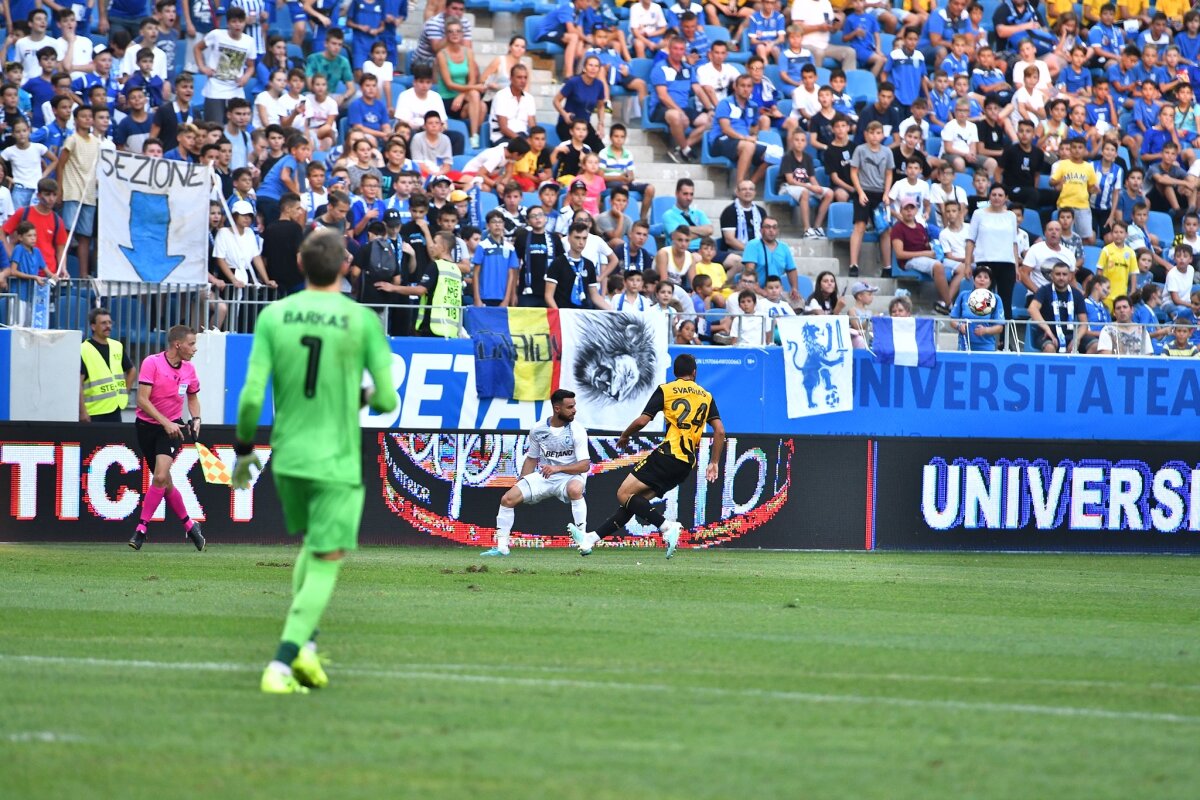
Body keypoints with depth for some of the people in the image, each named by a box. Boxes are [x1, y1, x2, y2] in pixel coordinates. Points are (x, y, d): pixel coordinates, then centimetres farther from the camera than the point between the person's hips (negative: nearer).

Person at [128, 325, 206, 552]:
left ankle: (141, 529, -13)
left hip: (172, 428, 2)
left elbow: (193, 397, 20)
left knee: (161, 476, -19)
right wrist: (165, 422, -24)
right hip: (147, 426, -2)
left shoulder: (189, 369, 2)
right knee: (165, 482, 5)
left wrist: (195, 419, 1)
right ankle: (189, 525, 24)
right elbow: (142, 399, -18)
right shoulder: (152, 363, -13)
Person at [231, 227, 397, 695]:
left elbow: (252, 395, -7)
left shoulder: (273, 317, -3)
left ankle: (304, 645, 12)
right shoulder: (363, 322, -8)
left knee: (310, 546, 25)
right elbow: (387, 400, -6)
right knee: (326, 565, 1)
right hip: (337, 463, -4)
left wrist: (243, 449, 8)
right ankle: (281, 664, -12)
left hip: (286, 458, 4)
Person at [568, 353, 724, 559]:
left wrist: (625, 436, 15)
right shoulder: (706, 396, 17)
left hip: (668, 453, -7)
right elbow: (719, 431, 9)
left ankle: (667, 526, -25)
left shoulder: (665, 390, 3)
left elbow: (642, 420, -4)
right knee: (633, 501, 10)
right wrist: (714, 463, 15)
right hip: (687, 464, 7)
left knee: (624, 495, -9)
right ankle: (591, 538, 7)